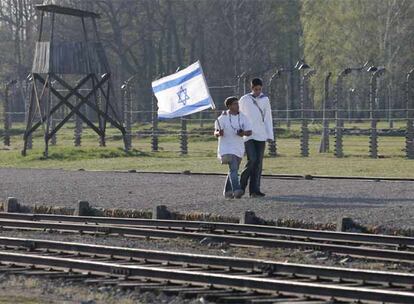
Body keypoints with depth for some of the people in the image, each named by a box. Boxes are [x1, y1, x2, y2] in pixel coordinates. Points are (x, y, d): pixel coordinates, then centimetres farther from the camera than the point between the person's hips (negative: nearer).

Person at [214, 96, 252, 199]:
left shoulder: (243, 118, 6)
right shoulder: (223, 118, -6)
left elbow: (249, 132, 6)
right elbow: (216, 133, -9)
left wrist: (244, 133, -16)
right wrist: (219, 133, -32)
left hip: (238, 149, 6)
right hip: (227, 148, -6)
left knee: (234, 170, 12)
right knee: (233, 169, -20)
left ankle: (227, 192, 25)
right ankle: (236, 190, -30)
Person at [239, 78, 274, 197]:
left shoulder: (265, 100, 8)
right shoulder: (244, 100, 1)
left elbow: (268, 118, 8)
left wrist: (270, 135, 2)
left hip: (261, 136, 3)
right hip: (248, 135, -3)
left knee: (258, 163, 1)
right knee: (252, 160, -15)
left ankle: (254, 190, 3)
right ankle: (242, 185, 2)